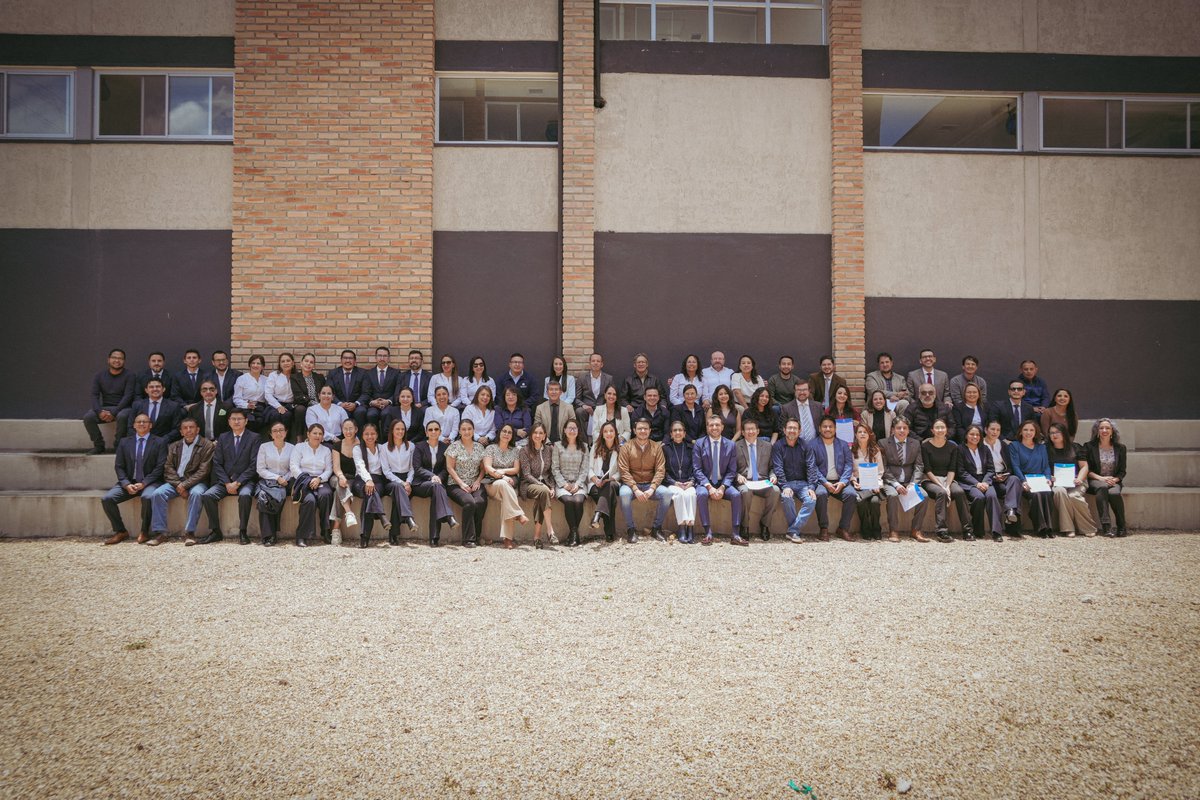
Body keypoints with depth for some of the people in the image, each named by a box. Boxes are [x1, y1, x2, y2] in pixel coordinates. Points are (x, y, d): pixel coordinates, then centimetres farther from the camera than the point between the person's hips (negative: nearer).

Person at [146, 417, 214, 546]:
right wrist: (178, 485, -11)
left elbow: (203, 470, -7)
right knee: (157, 494, -23)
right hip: (176, 481, 4)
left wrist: (185, 485, -16)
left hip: (196, 482, -4)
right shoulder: (173, 446, 16)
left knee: (196, 493, -36)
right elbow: (168, 468, 6)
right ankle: (159, 533, -20)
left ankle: (189, 532, -31)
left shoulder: (207, 445, 1)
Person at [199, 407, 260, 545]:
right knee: (207, 496, -22)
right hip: (225, 481, 4)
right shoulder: (223, 438, 14)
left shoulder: (254, 438, 3)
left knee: (245, 495, -35)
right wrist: (227, 483, -7)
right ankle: (215, 531, -10)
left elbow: (254, 465, -5)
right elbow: (217, 463, 7)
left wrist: (237, 482, -13)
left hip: (245, 481, -4)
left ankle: (242, 532, -22)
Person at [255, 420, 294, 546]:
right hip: (267, 480, 0)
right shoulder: (264, 447, 10)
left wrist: (284, 479, -14)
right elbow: (260, 469, 3)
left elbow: (293, 470, 5)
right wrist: (277, 477, -9)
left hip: (285, 481, 0)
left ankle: (272, 535, -22)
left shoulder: (292, 448, 11)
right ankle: (268, 535, -29)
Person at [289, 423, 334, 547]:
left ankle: (326, 531, -24)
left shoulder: (326, 450, 20)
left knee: (325, 494, -33)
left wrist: (319, 479, -12)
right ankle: (302, 536, -26)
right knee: (310, 500, -33)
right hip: (302, 480, -2)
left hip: (320, 481, 3)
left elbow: (329, 470, 9)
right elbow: (294, 467, -2)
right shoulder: (299, 447, 11)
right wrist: (307, 480, -15)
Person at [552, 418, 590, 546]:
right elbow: (555, 468, 4)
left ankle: (572, 535, -18)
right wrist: (564, 484, -8)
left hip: (578, 483, 1)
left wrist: (577, 484, -8)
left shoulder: (583, 447, 14)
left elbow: (584, 469, 7)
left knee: (578, 500, -30)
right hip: (562, 483, -1)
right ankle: (574, 532, -22)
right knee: (568, 500, -32)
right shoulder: (558, 446, 10)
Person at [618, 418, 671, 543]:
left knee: (667, 493, -26)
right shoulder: (626, 447, 0)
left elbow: (660, 470, -1)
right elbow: (624, 471, -7)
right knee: (624, 494, -35)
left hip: (650, 484, 2)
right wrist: (636, 489, -20)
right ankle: (631, 529, -15)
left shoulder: (656, 447, 5)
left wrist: (651, 489, -17)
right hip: (631, 484, -2)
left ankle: (657, 528, -8)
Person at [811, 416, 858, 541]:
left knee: (852, 494, -26)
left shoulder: (843, 445, 16)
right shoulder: (813, 445, 5)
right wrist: (825, 483, -17)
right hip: (822, 481, -3)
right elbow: (813, 467, -4)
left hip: (840, 481, 3)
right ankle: (824, 529, -21)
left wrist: (842, 482, -11)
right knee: (821, 494, -34)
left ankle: (843, 528, -13)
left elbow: (849, 464, 6)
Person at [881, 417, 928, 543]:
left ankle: (916, 530, -14)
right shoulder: (884, 444, 1)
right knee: (892, 495, -34)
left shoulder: (915, 444, 11)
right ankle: (893, 531, -25)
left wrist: (913, 483, -12)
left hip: (909, 481, 3)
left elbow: (919, 466, 5)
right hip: (891, 481, -3)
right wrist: (896, 484, -17)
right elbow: (883, 468, -4)